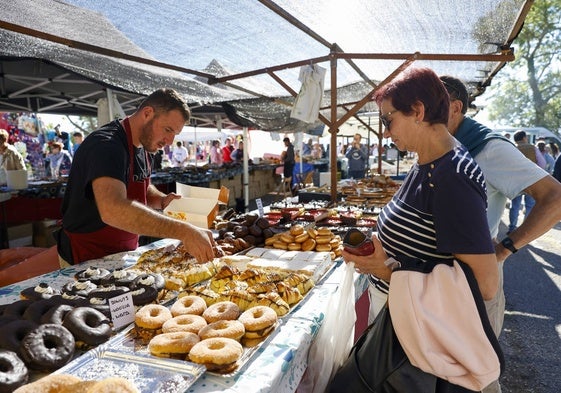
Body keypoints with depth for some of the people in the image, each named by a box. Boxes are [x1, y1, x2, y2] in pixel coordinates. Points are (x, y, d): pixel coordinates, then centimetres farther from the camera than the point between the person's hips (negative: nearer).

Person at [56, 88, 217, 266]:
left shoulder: (142, 147, 3)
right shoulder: (106, 145, -26)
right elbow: (113, 210, -42)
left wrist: (162, 200, -6)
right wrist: (184, 231, -46)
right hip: (85, 261, -8)